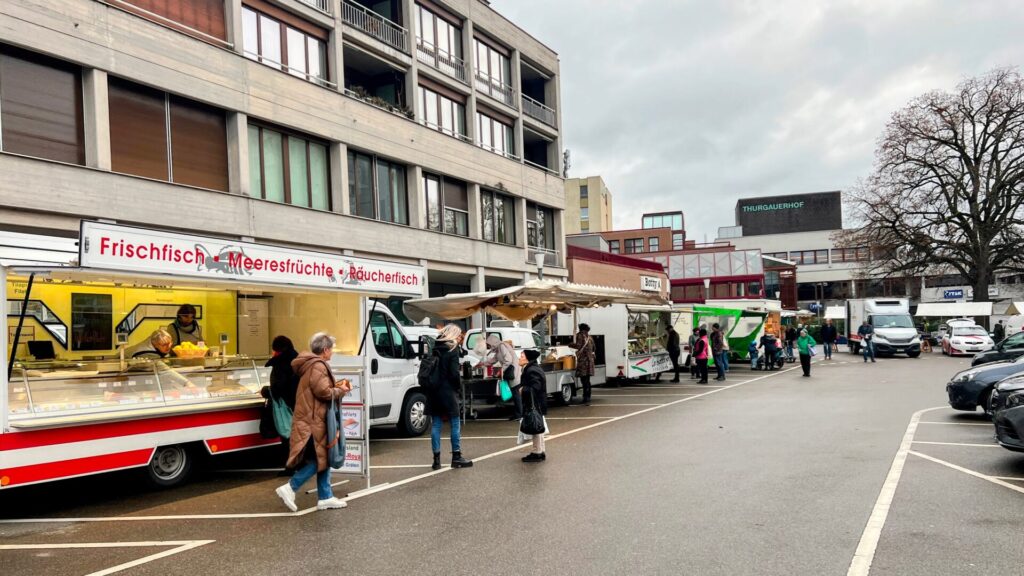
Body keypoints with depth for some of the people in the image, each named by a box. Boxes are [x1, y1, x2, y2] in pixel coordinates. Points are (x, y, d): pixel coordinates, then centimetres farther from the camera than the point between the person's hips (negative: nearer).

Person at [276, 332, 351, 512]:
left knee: (323, 458, 12)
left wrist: (337, 386, 7)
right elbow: (324, 392, -23)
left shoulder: (314, 365, 17)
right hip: (313, 421, -11)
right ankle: (290, 488, -4)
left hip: (312, 419, 11)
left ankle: (325, 497, 16)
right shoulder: (317, 366, -17)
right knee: (319, 459, -6)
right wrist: (341, 391, -8)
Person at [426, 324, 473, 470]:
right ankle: (456, 457, 6)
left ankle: (436, 459, 9)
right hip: (447, 391, -6)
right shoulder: (452, 350, -8)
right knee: (455, 423, 4)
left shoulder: (435, 349, 12)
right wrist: (459, 385, 2)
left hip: (433, 391, 6)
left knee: (436, 424, 7)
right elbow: (454, 373, -13)